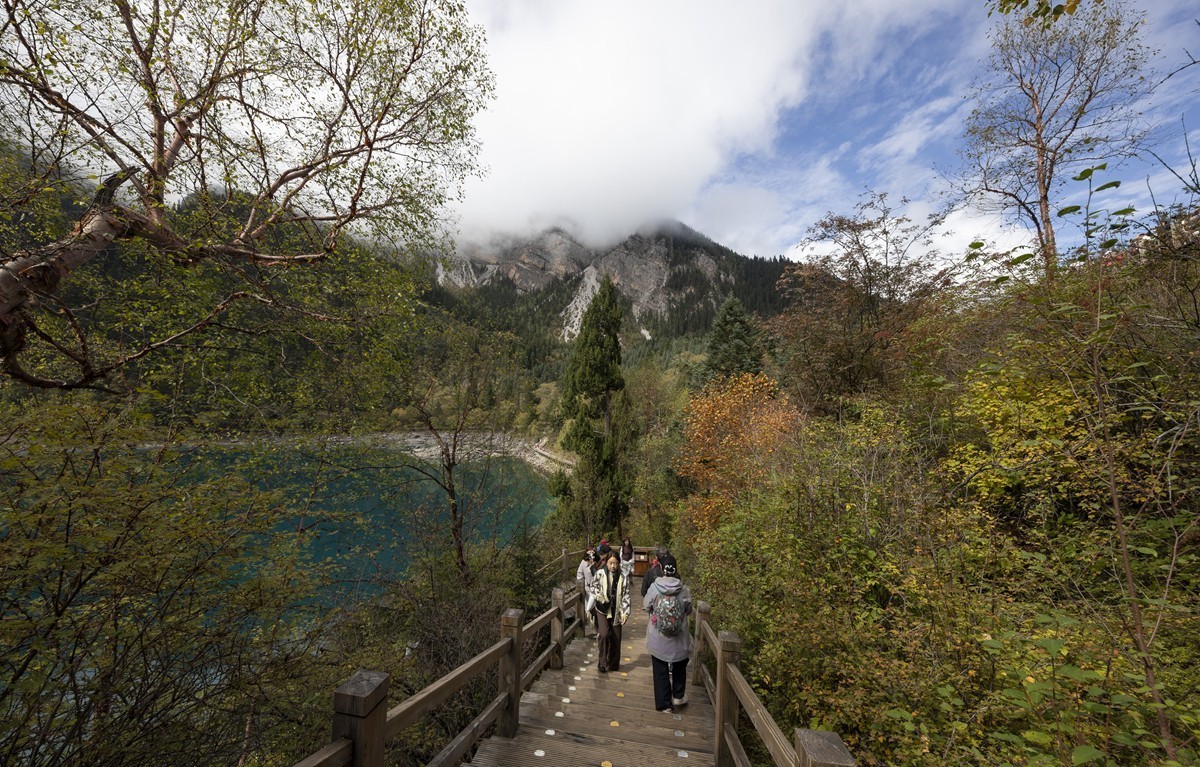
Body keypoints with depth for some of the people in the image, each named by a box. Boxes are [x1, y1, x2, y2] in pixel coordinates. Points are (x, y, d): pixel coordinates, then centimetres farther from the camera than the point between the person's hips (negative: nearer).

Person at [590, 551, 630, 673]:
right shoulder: (600, 573, -11)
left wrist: (625, 613, -10)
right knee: (604, 634, -18)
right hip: (602, 609, -2)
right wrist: (598, 595, -11)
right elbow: (593, 586, 7)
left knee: (616, 638, 8)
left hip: (616, 611, 2)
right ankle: (602, 662, 2)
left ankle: (614, 663, 30)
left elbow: (626, 596, -5)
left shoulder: (622, 577, -7)